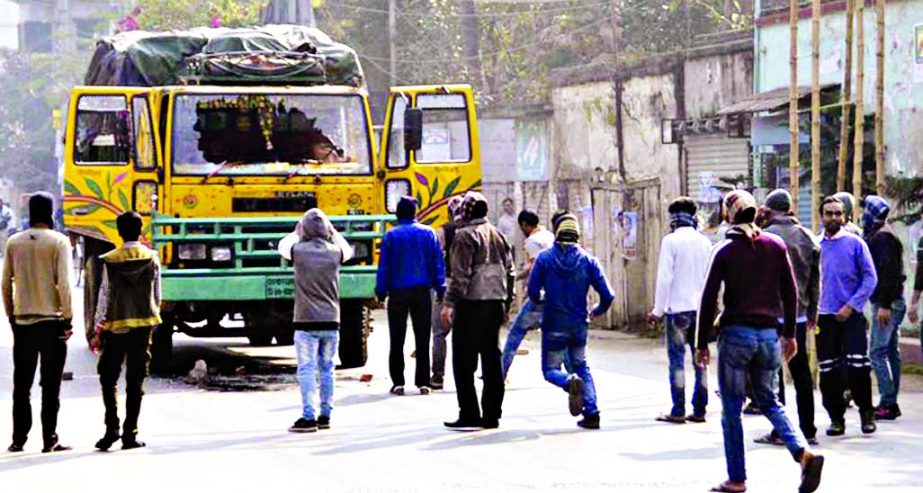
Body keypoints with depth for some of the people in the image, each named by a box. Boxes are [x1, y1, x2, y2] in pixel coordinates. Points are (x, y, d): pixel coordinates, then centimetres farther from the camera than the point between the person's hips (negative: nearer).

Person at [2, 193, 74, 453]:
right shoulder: (58, 241, -8)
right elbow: (64, 283, -12)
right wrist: (68, 317, -6)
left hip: (22, 322, 3)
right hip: (51, 321, -3)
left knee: (22, 384, 10)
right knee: (50, 385, 2)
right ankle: (50, 439, 1)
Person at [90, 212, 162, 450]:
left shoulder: (110, 261, -6)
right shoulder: (152, 259, -2)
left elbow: (104, 296, -3)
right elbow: (157, 295, 4)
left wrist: (98, 331, 3)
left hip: (116, 326, -1)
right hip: (144, 325, 1)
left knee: (108, 377, 9)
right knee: (136, 380, 6)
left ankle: (112, 428, -4)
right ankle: (130, 434, 5)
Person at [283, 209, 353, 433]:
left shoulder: (298, 251, -9)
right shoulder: (335, 252, -2)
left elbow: (283, 249, 14)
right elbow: (348, 250, 23)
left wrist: (297, 233, 23)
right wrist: (332, 232, 23)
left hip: (306, 322, -3)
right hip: (331, 322, 3)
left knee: (307, 370, -2)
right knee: (327, 368, 12)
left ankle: (309, 417, -7)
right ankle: (325, 415, 17)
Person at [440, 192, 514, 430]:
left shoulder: (465, 236, -9)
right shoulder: (498, 236, 14)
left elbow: (461, 275, -16)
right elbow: (509, 272, 16)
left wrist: (450, 303, -14)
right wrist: (506, 304, 22)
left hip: (471, 304, -7)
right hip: (495, 304, 7)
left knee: (464, 362, -2)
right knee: (491, 361, 10)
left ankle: (469, 415, -5)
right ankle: (491, 415, 11)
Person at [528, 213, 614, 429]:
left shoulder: (544, 258, -7)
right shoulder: (588, 260, -2)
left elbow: (533, 292, -8)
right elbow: (607, 295, -4)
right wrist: (598, 311, 18)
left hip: (554, 325, -3)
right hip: (579, 325, 3)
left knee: (551, 370, 10)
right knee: (581, 367, 20)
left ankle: (570, 382, -26)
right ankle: (591, 413, 3)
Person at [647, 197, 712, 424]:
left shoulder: (671, 240, -8)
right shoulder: (704, 242, 8)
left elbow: (664, 278, -11)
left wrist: (658, 309, -5)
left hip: (677, 308, -5)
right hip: (700, 308, 5)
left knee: (677, 359, -1)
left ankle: (678, 411, -3)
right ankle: (699, 410, 9)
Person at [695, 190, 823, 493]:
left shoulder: (724, 251, -5)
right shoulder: (775, 245, 4)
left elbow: (709, 300, -6)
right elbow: (790, 293, 6)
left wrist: (702, 343, 0)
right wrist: (789, 334, 14)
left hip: (735, 334, -4)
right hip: (768, 334, 4)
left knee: (731, 409, 6)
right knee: (767, 400, 18)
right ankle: (803, 453, -5)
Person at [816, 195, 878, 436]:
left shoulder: (855, 243, -1)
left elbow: (870, 278, -3)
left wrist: (851, 305, -11)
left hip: (851, 315, -3)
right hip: (824, 316, 3)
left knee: (858, 366, -10)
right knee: (828, 371, 3)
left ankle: (867, 413, 5)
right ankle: (836, 417, 14)